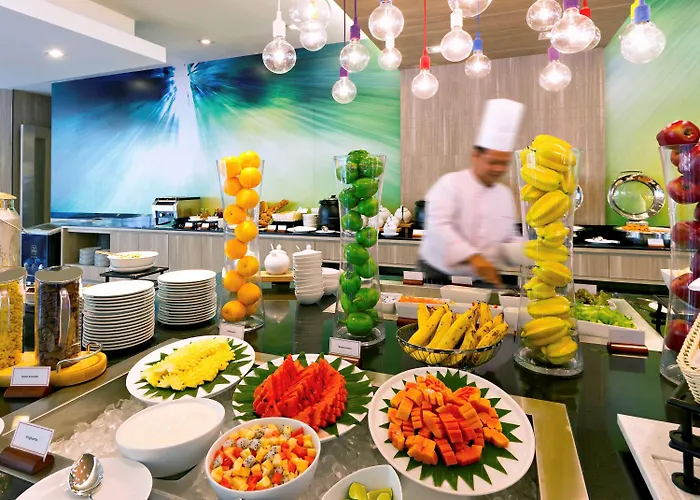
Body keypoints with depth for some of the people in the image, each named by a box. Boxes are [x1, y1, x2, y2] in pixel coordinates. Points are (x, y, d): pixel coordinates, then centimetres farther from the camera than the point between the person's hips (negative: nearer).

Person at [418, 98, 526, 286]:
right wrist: (473, 257, -32)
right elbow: (438, 226, -21)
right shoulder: (450, 183, -7)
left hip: (481, 282, 5)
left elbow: (509, 239, 19)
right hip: (439, 276, -4)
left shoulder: (505, 194, 11)